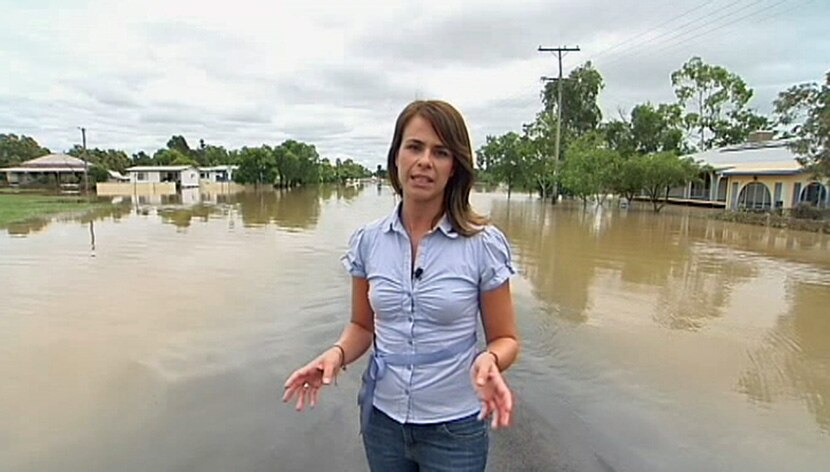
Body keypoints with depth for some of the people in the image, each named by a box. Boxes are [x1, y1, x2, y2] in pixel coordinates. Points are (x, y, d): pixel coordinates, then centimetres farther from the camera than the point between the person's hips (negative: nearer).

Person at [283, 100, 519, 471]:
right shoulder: (368, 240, -5)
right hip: (382, 419, 3)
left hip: (453, 427, -2)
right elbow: (362, 326, 6)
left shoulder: (484, 244, -14)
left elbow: (504, 338, -6)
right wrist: (338, 353, -15)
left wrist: (488, 361, -27)